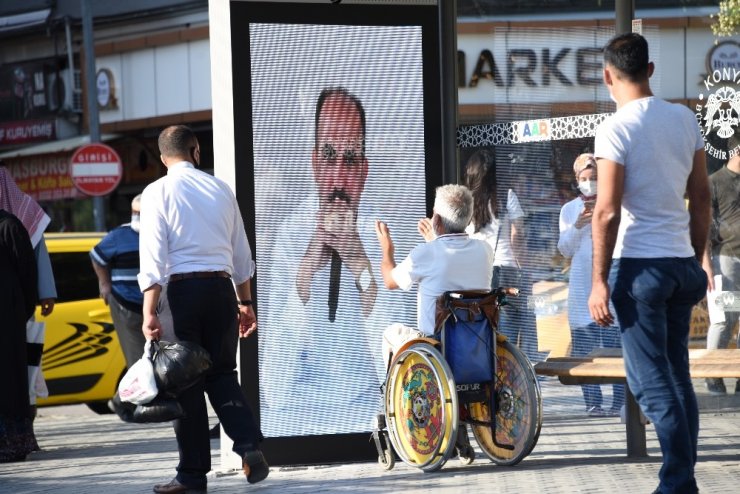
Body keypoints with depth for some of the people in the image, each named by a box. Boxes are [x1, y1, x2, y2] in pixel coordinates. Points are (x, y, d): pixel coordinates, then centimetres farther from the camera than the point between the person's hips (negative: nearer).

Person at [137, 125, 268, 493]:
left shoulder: (158, 193, -2)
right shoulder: (220, 189, 11)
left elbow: (153, 257, -10)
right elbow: (241, 254, 15)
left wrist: (150, 313, -12)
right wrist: (245, 303, 23)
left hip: (184, 288, -4)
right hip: (222, 287, 4)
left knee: (186, 380, 2)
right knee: (222, 373, 14)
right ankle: (249, 446, -6)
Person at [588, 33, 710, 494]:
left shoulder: (616, 129, -12)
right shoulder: (685, 119, 6)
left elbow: (607, 213, -15)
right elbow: (702, 196, 11)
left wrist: (599, 282, -10)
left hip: (639, 265, -6)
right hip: (681, 263, 6)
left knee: (651, 381, -3)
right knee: (677, 376, 12)